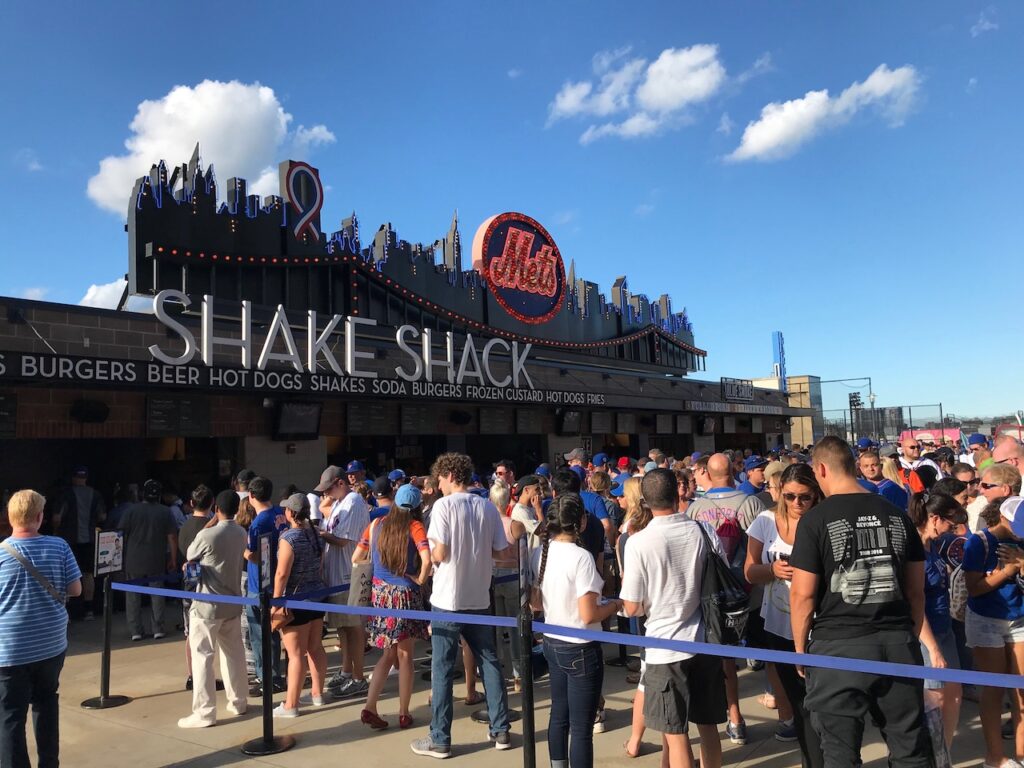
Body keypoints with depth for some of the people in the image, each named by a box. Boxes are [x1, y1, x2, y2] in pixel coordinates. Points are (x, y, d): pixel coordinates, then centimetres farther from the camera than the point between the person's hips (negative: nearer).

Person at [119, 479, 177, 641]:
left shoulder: (131, 511, -3)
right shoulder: (166, 513, -1)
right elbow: (172, 538, -1)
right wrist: (173, 560, 6)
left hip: (133, 561, -1)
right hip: (156, 562, 1)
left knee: (133, 595, 8)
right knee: (157, 594, 10)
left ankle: (135, 631, 9)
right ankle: (158, 629, 11)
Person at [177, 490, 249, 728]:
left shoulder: (207, 535, -18)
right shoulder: (241, 534, 1)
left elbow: (189, 556, 1)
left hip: (207, 604, -6)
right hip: (233, 603, 6)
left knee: (202, 656, 1)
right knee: (234, 653, 15)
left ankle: (204, 712, 3)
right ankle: (238, 702, 25)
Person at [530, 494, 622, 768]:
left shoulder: (540, 554, -1)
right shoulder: (581, 557, -22)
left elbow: (535, 604, 8)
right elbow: (588, 615, -22)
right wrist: (615, 605, -6)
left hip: (552, 643, 7)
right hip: (581, 649, -7)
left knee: (559, 717, 21)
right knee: (582, 728, 4)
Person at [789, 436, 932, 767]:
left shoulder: (815, 520, -8)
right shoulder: (896, 515, 5)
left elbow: (802, 594, -9)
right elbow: (916, 590, 11)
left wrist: (800, 647, 3)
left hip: (838, 646, -4)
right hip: (898, 644, 4)